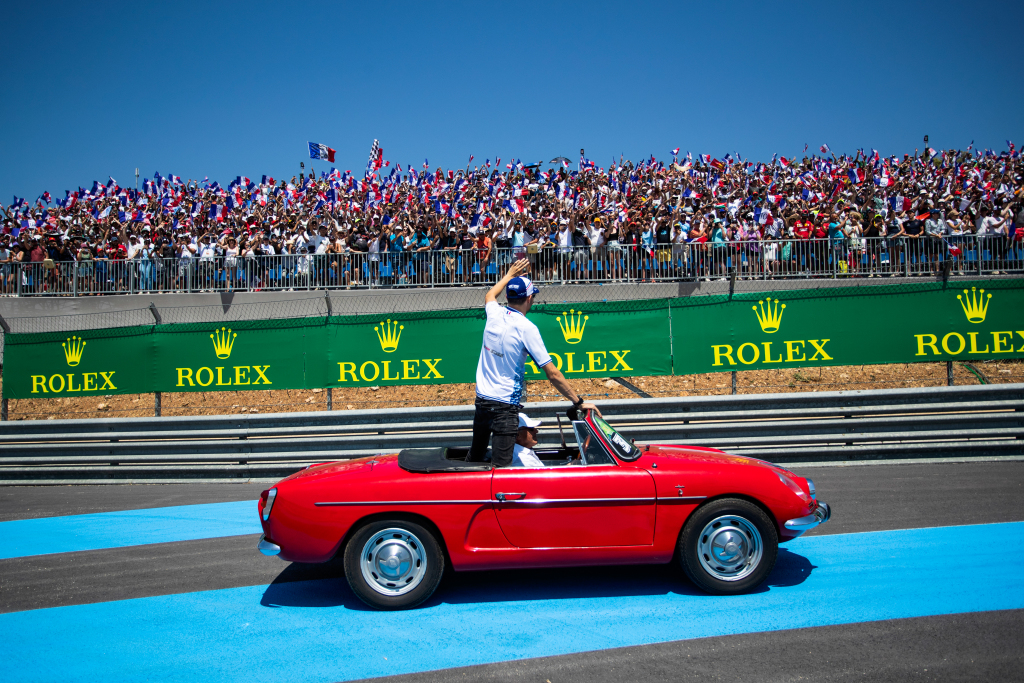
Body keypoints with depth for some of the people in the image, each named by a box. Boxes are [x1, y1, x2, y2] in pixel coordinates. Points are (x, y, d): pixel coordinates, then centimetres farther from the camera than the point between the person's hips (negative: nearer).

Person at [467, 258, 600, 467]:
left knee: (475, 457, 21)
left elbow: (489, 295, 30)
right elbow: (552, 374, -16)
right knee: (500, 466, -6)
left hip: (482, 399, 7)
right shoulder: (526, 328, -15)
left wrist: (510, 274, 43)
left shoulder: (494, 313, 1)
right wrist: (579, 402, -11)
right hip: (506, 405, -7)